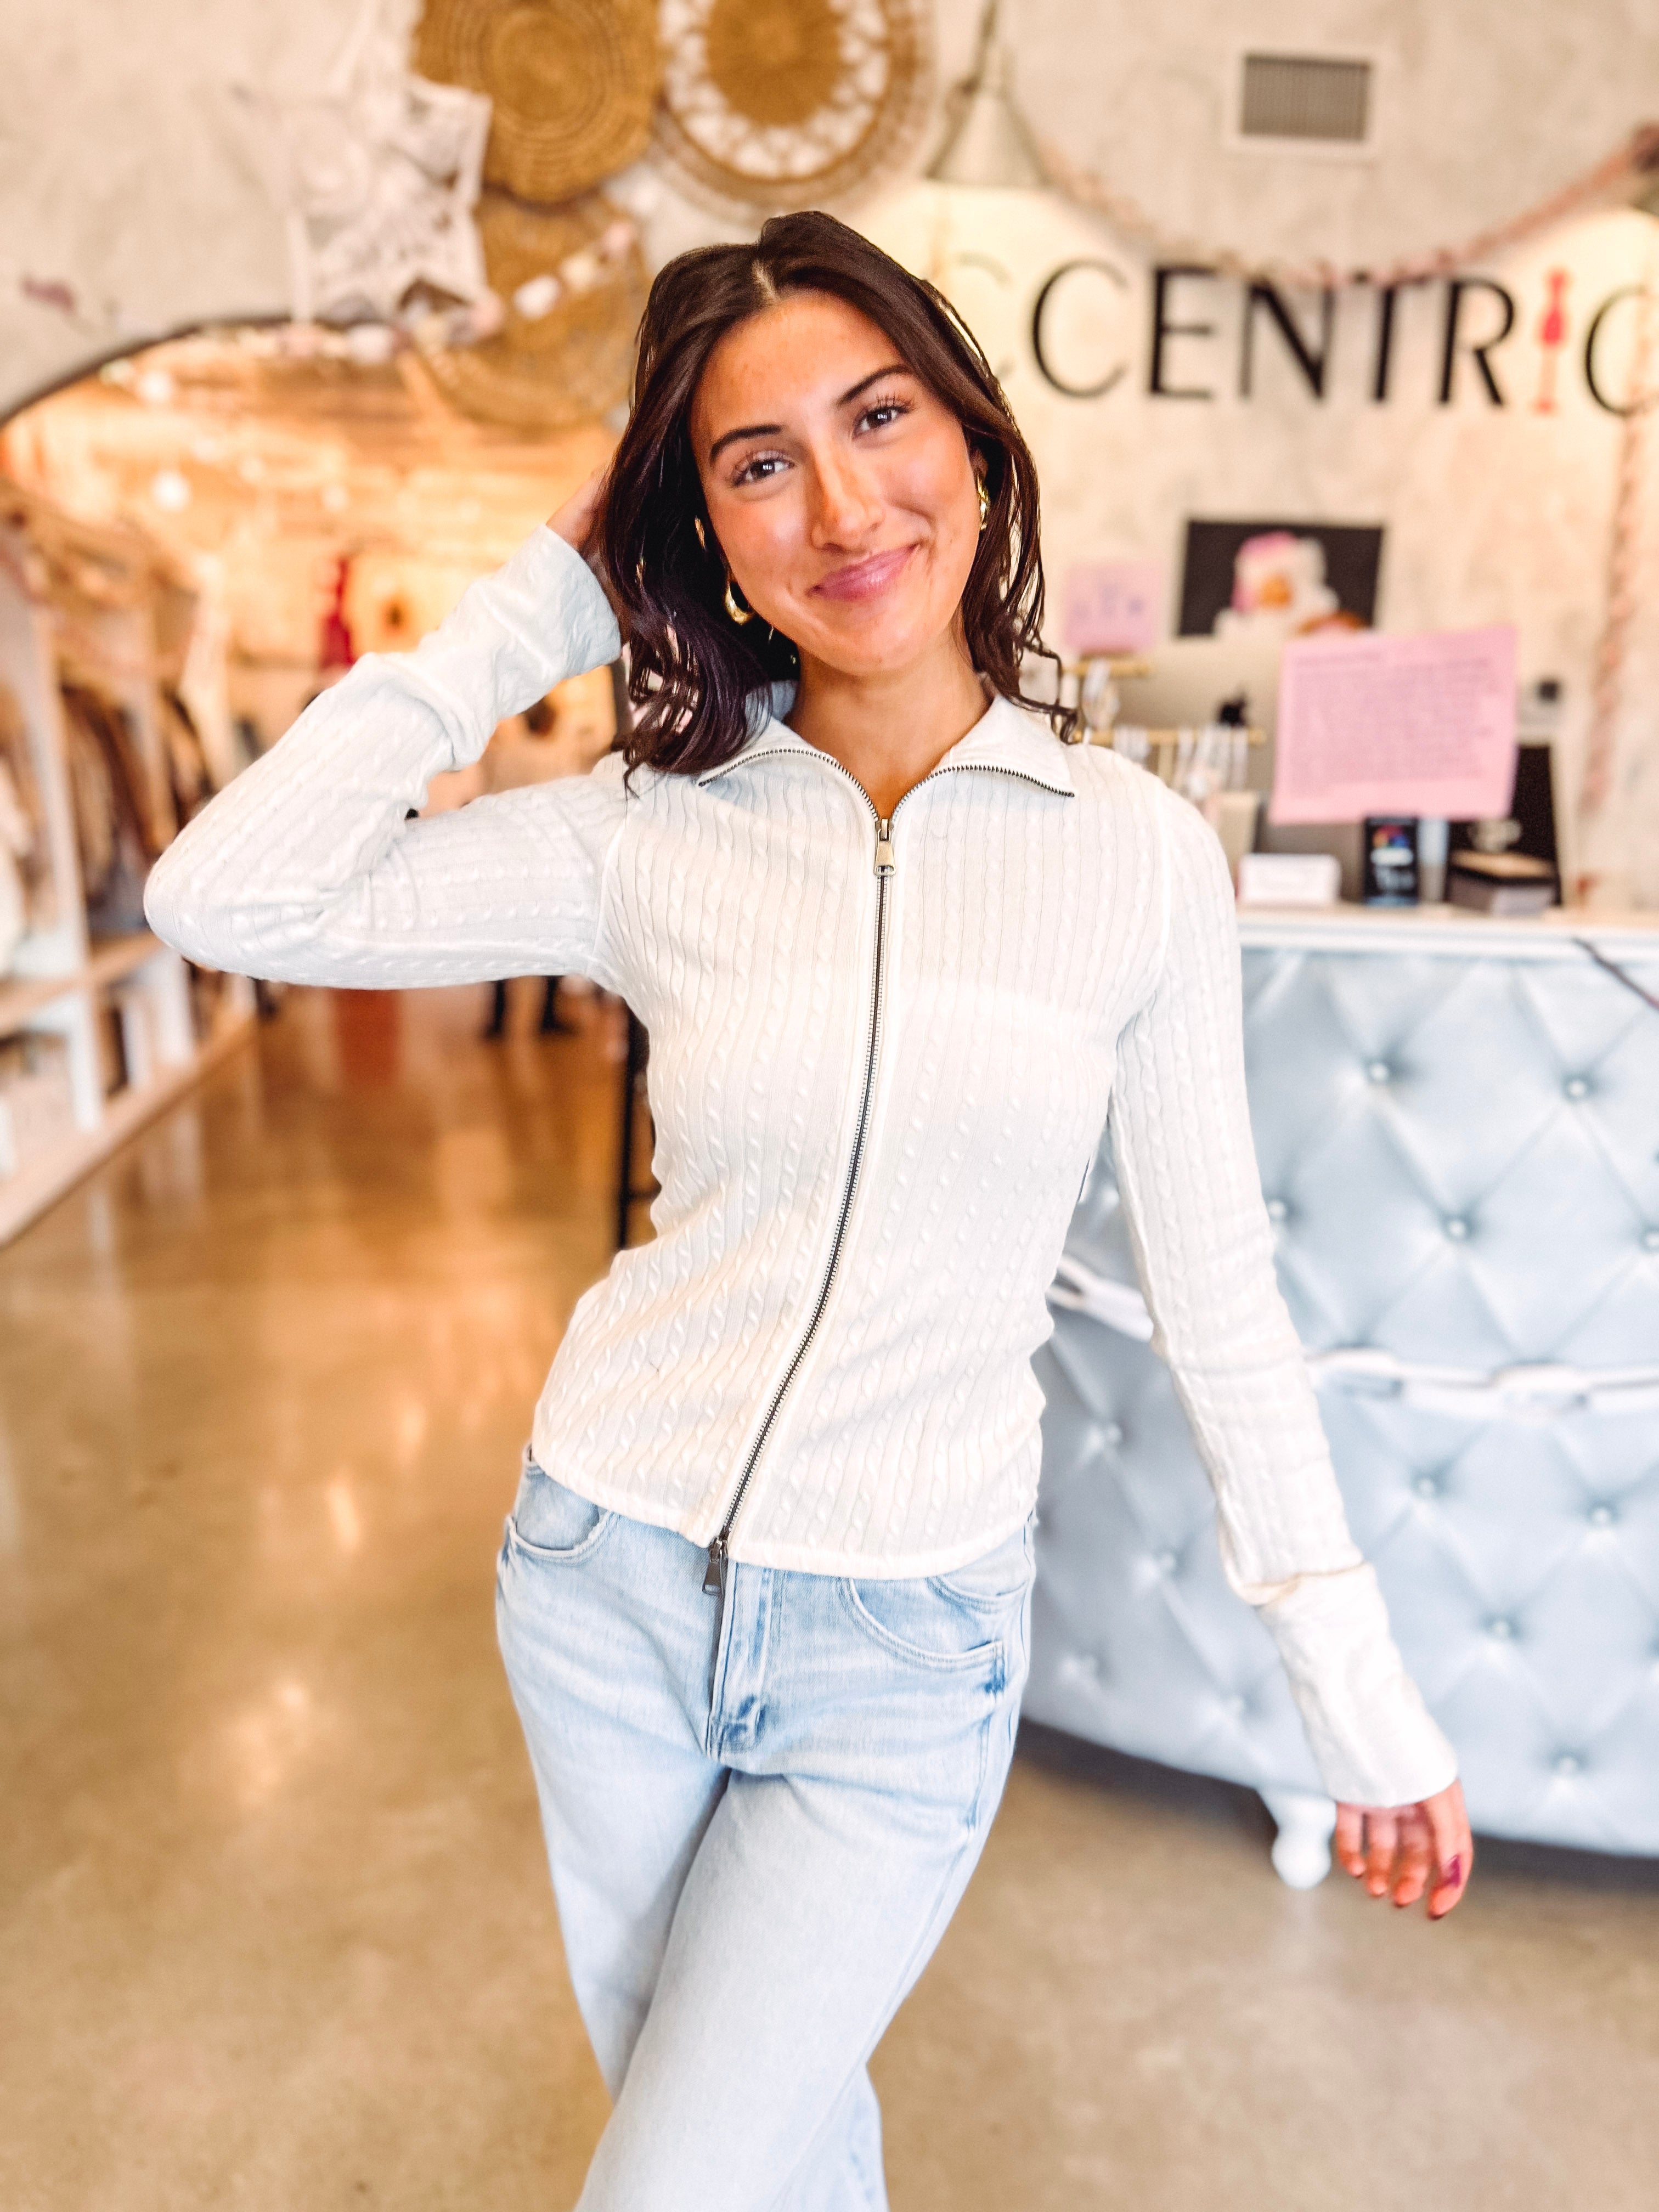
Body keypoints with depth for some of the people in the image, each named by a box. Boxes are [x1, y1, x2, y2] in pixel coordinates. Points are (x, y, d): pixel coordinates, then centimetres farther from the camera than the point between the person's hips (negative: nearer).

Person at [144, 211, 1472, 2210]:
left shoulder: (1137, 850, -9)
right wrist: (533, 610, -10)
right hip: (609, 1578, 2)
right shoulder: (650, 833, -7)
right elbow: (226, 897, -15)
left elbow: (1214, 1282, -3)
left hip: (903, 1657, -2)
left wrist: (1357, 1684, 2)